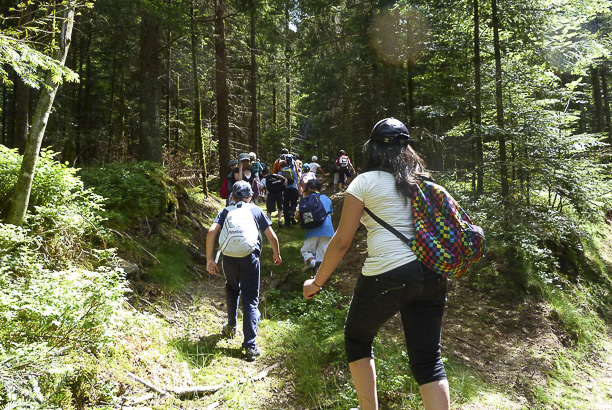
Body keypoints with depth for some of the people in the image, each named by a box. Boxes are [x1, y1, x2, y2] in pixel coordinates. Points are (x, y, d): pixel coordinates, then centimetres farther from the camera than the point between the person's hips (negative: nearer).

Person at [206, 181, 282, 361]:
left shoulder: (226, 211, 15)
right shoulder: (257, 211, 14)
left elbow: (211, 232, -1)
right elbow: (272, 236, 8)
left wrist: (210, 259, -1)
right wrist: (276, 254, 25)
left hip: (229, 257, 2)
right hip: (250, 258, -1)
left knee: (232, 290, 29)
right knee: (251, 300, 3)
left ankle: (231, 326, 41)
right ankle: (250, 345, -4)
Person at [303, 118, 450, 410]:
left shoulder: (365, 182, -1)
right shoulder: (422, 181, 13)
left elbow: (341, 241, -2)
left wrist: (317, 282, 9)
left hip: (386, 276, -5)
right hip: (431, 275, 5)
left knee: (357, 338, 20)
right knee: (427, 360, 12)